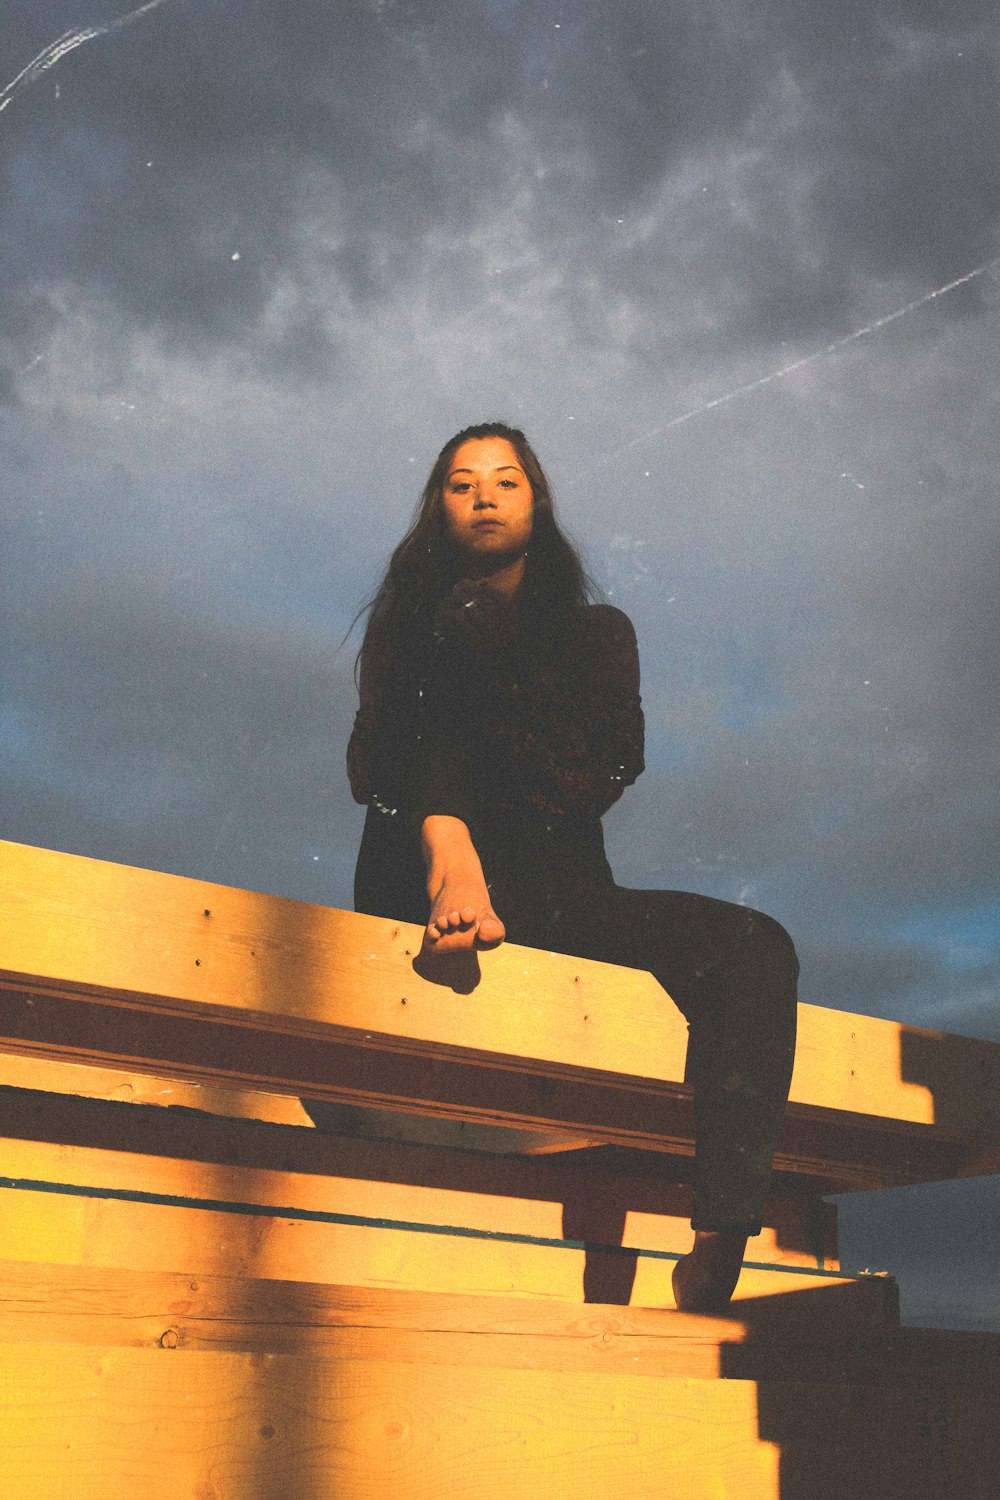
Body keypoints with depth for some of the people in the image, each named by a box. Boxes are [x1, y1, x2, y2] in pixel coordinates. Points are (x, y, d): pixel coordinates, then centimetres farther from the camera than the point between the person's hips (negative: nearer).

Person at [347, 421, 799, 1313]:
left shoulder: (599, 631, 23)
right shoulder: (422, 622, 16)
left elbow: (609, 770, 5)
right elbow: (406, 748, -7)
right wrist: (447, 850, -28)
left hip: (559, 895, 2)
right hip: (433, 886, -1)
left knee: (755, 946, -24)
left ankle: (718, 1251, -37)